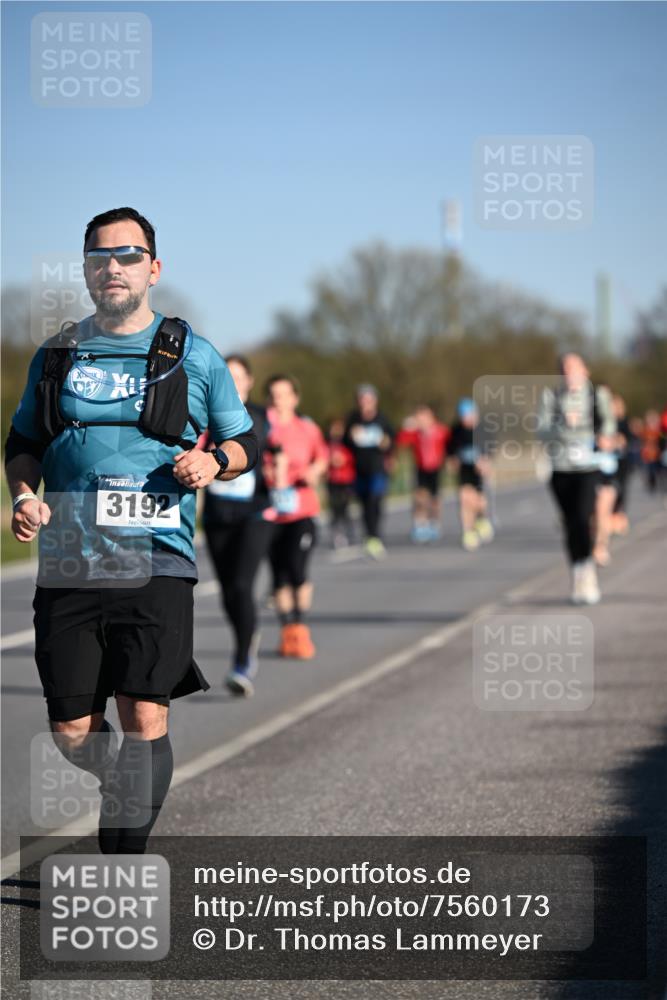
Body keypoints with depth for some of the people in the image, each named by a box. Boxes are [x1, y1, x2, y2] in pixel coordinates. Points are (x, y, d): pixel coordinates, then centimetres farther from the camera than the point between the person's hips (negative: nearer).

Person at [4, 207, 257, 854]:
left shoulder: (193, 356, 8)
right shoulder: (56, 356, 14)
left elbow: (245, 442, 16)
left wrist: (214, 461, -6)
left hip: (156, 564, -2)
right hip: (67, 565, 2)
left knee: (145, 722, -13)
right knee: (72, 735, 1)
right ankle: (121, 791, 33)